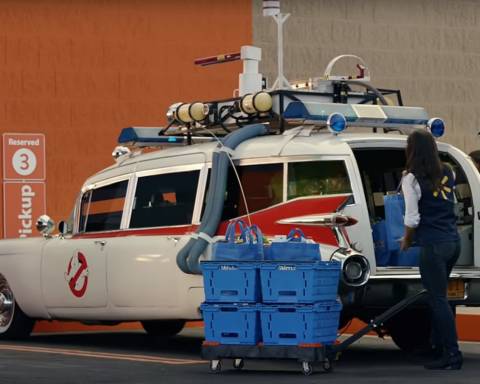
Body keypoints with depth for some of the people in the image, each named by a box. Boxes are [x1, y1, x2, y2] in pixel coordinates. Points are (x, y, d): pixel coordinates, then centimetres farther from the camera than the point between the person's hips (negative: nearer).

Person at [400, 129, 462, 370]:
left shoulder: (412, 178, -10)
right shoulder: (447, 173, 9)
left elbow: (412, 218, -10)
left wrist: (406, 241, 7)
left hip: (433, 246, -7)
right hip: (453, 241, 7)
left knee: (438, 298, -4)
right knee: (437, 295, 17)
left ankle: (452, 354, -5)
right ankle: (437, 345, 23)